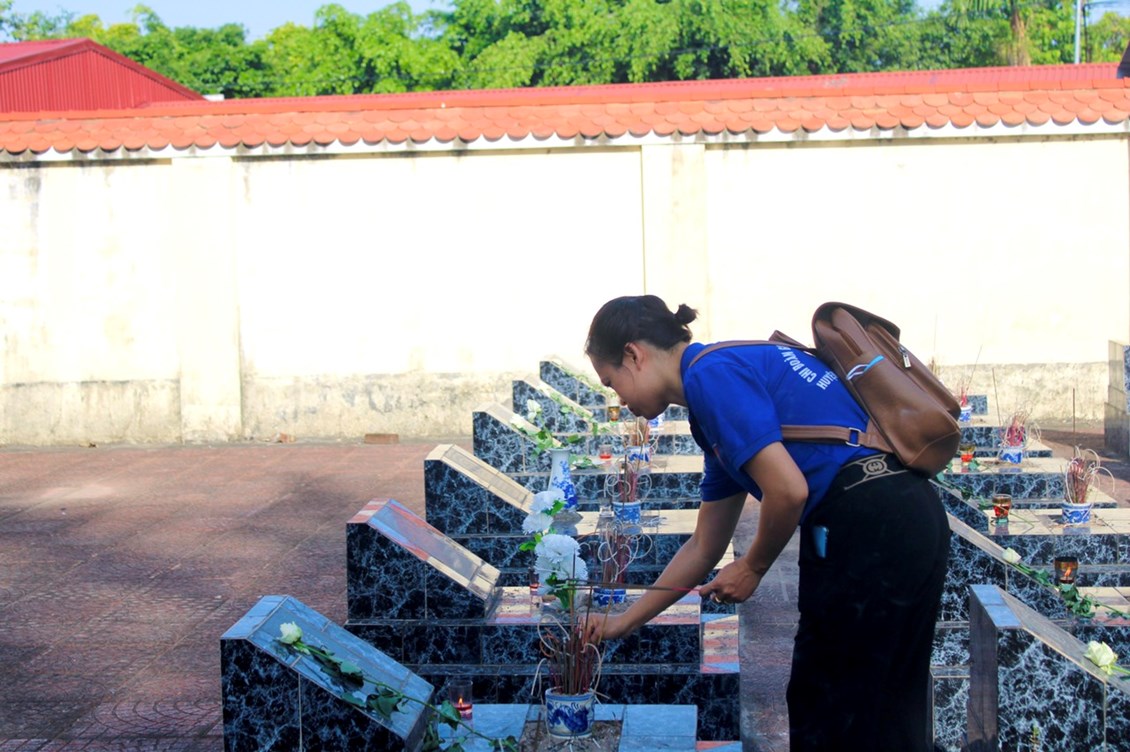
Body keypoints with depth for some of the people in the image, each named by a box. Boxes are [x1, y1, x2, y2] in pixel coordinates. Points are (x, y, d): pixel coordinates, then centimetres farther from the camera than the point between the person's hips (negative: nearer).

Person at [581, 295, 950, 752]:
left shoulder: (711, 374, -9)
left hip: (869, 529, -10)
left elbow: (788, 491, -19)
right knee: (884, 714, 19)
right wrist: (624, 622, 30)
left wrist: (752, 567, 0)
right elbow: (703, 547, 26)